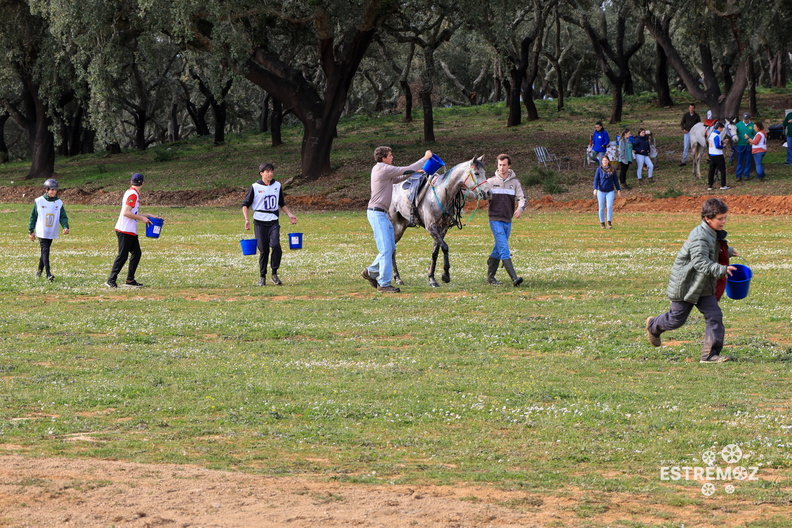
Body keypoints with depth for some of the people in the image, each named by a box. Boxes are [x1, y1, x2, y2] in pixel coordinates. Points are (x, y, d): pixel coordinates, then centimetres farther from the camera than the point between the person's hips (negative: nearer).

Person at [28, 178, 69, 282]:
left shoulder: (59, 203, 3)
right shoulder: (39, 201, -3)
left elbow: (63, 217, 3)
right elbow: (33, 216, 4)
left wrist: (65, 227, -16)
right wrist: (31, 231, 5)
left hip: (52, 233, 3)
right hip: (41, 232, -3)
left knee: (45, 252, 11)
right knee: (45, 251, -12)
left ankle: (39, 270, 28)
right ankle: (48, 274, -18)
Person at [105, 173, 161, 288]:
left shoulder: (132, 193, 16)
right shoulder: (133, 194, -15)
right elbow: (126, 212, -23)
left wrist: (149, 216, 20)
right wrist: (142, 218, -16)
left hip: (131, 231, 10)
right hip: (125, 231, -10)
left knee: (137, 253, 12)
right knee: (123, 256, -7)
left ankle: (130, 280, 16)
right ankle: (111, 280, -3)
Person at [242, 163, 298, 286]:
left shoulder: (277, 186, 10)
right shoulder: (255, 187, -2)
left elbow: (282, 203, 22)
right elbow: (245, 205, 2)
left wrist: (289, 215, 9)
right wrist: (247, 219, -11)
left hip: (273, 222, 2)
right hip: (260, 222, -2)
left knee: (275, 246, -17)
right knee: (263, 250, -2)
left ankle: (275, 274, -2)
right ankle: (262, 277, 12)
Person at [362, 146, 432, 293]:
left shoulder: (379, 169, 16)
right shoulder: (384, 169, -15)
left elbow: (396, 179, 28)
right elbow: (405, 171, -12)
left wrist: (415, 171, 19)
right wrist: (424, 159, -2)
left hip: (382, 214, 10)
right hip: (377, 213, -10)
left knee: (391, 247, 14)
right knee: (386, 249, -10)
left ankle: (371, 272, 24)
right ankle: (384, 284, -7)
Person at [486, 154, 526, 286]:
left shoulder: (515, 182, 5)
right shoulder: (490, 181, 2)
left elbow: (522, 198, -2)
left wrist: (520, 208, -23)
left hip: (508, 220, 3)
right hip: (495, 220, -3)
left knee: (498, 250, 12)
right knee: (504, 249, -14)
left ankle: (490, 277, 24)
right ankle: (514, 278, -22)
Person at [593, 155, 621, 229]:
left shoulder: (612, 170, 5)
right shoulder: (599, 169, 1)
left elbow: (615, 180, 12)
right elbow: (596, 179, -3)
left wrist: (618, 190, 10)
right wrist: (595, 189, -17)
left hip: (610, 191, 0)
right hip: (601, 191, 0)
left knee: (610, 206, -12)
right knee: (601, 208, 4)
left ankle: (609, 222, -6)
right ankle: (602, 223, 14)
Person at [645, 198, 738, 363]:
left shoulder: (713, 233, 6)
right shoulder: (699, 237, -25)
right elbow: (701, 263, -34)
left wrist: (728, 251, 27)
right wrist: (721, 270, -41)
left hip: (704, 286, 8)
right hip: (685, 285, -8)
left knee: (714, 315, -5)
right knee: (677, 318, 7)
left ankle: (710, 354, -3)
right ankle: (654, 326, 39)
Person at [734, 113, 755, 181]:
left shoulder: (752, 125, 1)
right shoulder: (739, 124, 3)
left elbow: (755, 135, 3)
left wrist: (750, 139, -15)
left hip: (748, 145, 0)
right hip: (740, 145, 0)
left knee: (748, 161, 5)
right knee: (739, 161, 3)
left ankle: (746, 175, 13)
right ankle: (738, 175, 8)